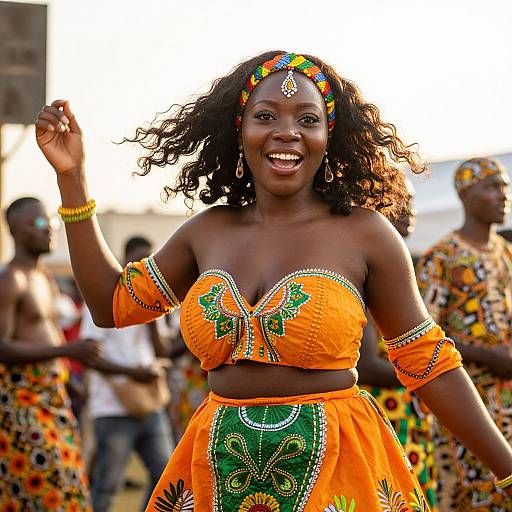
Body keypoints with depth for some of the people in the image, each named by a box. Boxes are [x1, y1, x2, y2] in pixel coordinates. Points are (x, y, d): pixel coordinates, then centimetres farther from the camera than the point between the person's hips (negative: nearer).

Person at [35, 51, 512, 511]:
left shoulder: (365, 233, -6)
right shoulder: (208, 232, 6)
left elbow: (427, 363, -2)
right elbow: (113, 304, 14)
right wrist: (72, 177, 10)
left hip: (337, 468, -4)